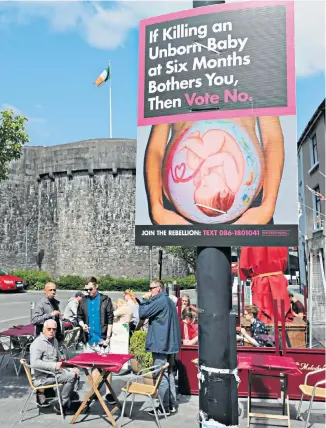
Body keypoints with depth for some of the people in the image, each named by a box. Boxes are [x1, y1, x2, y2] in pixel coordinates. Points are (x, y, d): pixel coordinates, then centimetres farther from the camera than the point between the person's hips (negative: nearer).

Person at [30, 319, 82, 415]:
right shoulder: (38, 343, -15)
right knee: (70, 376, -20)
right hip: (42, 377, -9)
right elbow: (34, 363, -26)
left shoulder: (54, 340, 14)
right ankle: (61, 406, -9)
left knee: (75, 372, 4)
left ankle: (74, 401, 8)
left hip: (53, 370, 9)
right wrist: (54, 366, -29)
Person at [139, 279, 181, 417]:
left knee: (161, 376, -2)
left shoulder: (160, 301, -16)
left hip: (161, 344, -10)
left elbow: (142, 314, -14)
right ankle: (171, 404, 22)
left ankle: (164, 408, 4)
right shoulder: (169, 301, 15)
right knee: (170, 374, 15)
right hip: (171, 343, 10)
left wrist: (145, 300, -4)